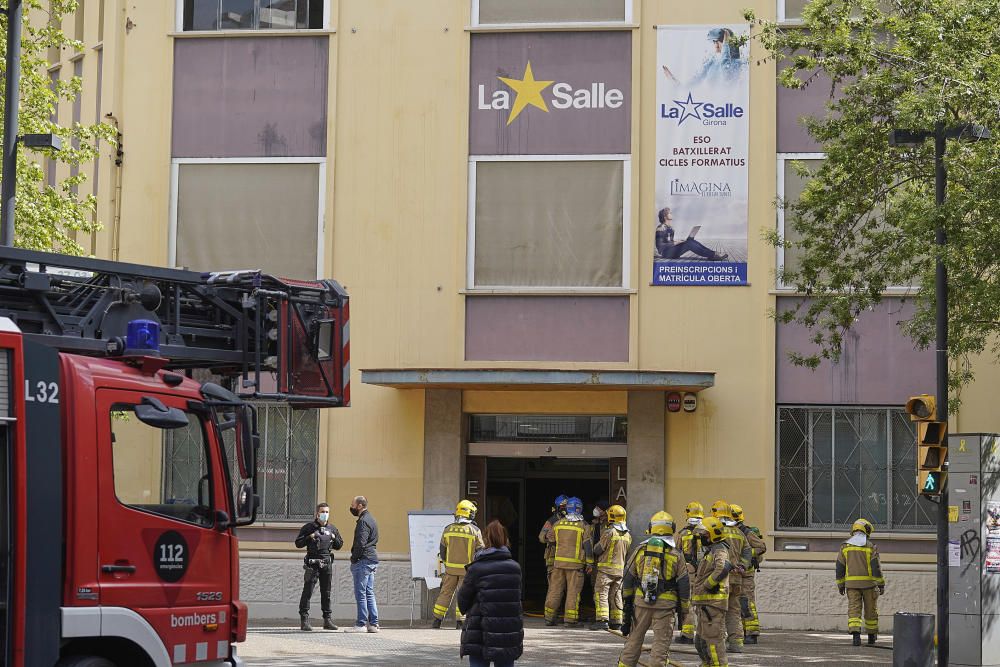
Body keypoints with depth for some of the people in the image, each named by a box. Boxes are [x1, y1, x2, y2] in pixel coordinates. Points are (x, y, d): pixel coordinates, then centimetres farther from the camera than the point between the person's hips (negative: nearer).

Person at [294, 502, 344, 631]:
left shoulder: (332, 529, 13)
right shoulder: (308, 527, 2)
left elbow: (339, 545, 20)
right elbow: (298, 543, 1)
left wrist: (334, 538, 0)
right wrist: (309, 538, -13)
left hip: (327, 564, 4)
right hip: (312, 564, -4)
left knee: (326, 593, 8)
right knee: (307, 592, -7)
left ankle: (328, 620, 13)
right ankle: (304, 620, -6)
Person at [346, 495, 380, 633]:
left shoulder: (363, 521, -13)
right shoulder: (370, 519, 18)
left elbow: (361, 543, -22)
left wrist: (354, 558, -12)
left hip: (363, 560, -10)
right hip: (372, 560, 10)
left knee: (361, 593, -6)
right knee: (369, 593, 11)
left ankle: (361, 624, -6)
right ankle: (373, 624, 10)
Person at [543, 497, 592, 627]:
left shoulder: (558, 523, 4)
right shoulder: (583, 526, -6)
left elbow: (551, 539, 17)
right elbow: (588, 545, -7)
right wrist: (589, 563, -2)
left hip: (559, 562, 3)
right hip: (576, 563, -3)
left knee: (555, 589, 9)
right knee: (573, 591, 1)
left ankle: (549, 617, 12)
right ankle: (570, 620, -1)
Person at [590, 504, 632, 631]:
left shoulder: (609, 532, -14)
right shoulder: (628, 535, 9)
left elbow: (598, 549, -9)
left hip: (606, 568, -7)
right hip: (620, 569, 7)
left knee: (601, 593, -5)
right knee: (616, 595, 12)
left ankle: (602, 620, -14)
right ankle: (616, 622, 11)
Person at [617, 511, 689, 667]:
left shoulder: (640, 549, 4)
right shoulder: (676, 554, -2)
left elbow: (628, 577, 9)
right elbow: (683, 584, -1)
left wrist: (628, 598, 20)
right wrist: (684, 606, 10)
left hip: (641, 601, 3)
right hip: (665, 604, -3)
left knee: (634, 638, 14)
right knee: (661, 642, 2)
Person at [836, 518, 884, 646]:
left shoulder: (845, 546, 4)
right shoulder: (871, 546, -5)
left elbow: (840, 567, 5)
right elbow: (876, 567, -10)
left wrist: (840, 585, 11)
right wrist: (881, 584, -6)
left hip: (852, 583, 1)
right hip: (868, 583, -1)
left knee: (854, 610, -3)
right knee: (871, 610, 13)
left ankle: (856, 634, -22)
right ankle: (872, 636, 24)